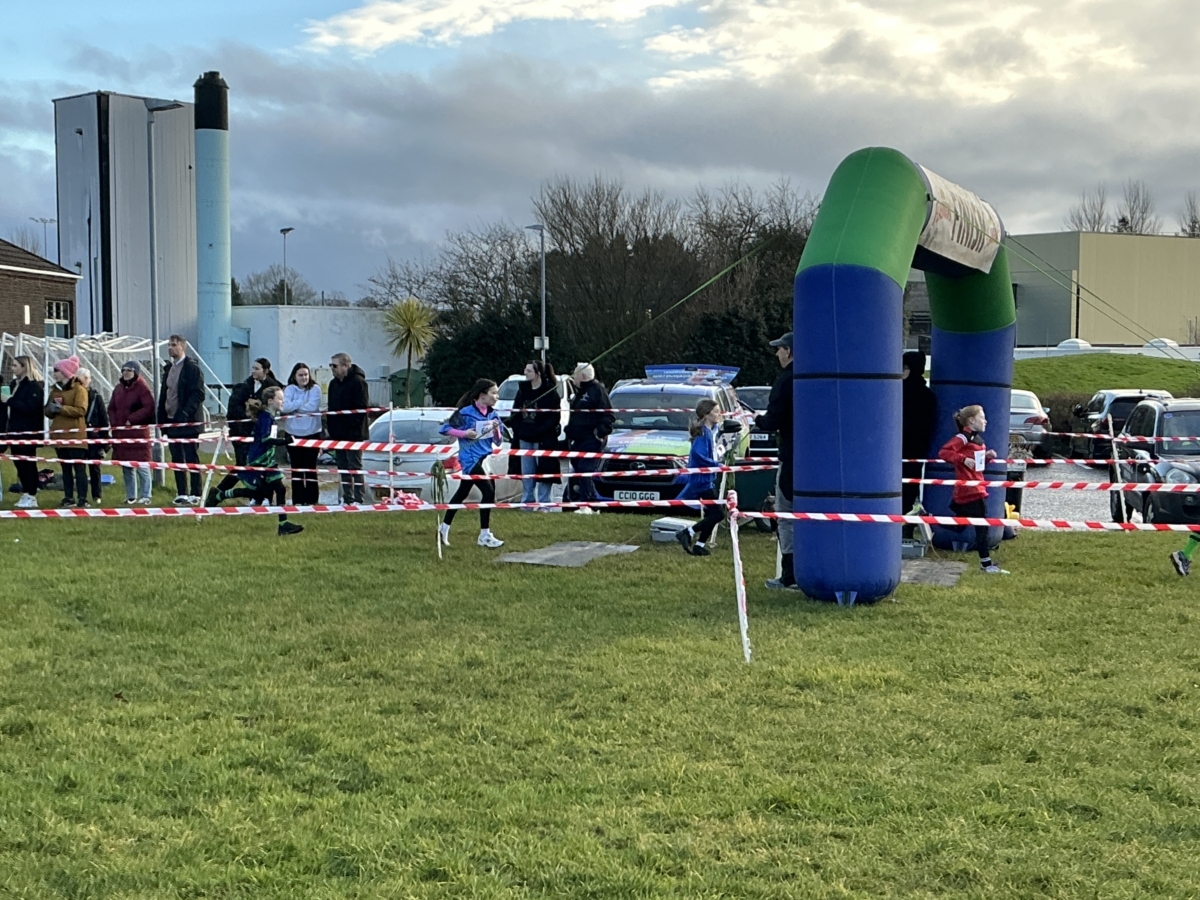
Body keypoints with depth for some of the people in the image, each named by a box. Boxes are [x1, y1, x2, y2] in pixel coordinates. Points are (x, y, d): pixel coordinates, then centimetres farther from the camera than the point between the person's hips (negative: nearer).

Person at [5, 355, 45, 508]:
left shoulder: (34, 386, -12)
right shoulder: (15, 384, 16)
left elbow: (30, 407, -22)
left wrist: (10, 401, -20)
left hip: (28, 432, -9)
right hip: (16, 430, 9)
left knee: (27, 463, -6)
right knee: (19, 462, 11)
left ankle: (31, 497, -1)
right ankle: (26, 494, 18)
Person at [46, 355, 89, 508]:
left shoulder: (79, 389, -5)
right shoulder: (55, 389, 17)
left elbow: (81, 410, -16)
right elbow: (48, 411, 17)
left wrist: (61, 408, -21)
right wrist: (51, 408, -6)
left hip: (75, 435, -7)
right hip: (60, 435, 7)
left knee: (79, 468, -8)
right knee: (65, 468, 9)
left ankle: (83, 499, -11)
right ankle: (68, 498, 13)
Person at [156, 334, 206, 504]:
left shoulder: (192, 367, -7)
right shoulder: (168, 369, 17)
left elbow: (198, 394, -14)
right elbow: (163, 395, 19)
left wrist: (185, 413, -22)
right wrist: (162, 419, 11)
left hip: (188, 422, -7)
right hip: (171, 421, 8)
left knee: (191, 459, -3)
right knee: (177, 459, 9)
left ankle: (195, 494, 0)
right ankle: (181, 494, 13)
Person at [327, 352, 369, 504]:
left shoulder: (358, 382, -12)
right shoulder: (334, 384, 16)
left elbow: (362, 408, -17)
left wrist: (352, 426, -20)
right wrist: (330, 428, 11)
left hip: (353, 434, -9)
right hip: (338, 433, 9)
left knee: (355, 467, -7)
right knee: (343, 467, 11)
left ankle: (358, 499, -5)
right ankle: (347, 499, 17)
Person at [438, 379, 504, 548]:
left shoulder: (493, 415, 7)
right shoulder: (465, 413, -12)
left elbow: (498, 442, 11)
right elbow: (444, 428, -8)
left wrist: (496, 430, -9)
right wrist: (464, 433, -18)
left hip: (485, 458, 7)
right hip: (470, 458, -7)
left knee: (462, 493, 17)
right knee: (489, 491, -15)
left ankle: (444, 527, 31)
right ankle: (484, 536, -7)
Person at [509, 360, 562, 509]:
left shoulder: (550, 391, -8)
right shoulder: (523, 389, 10)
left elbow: (554, 417, -11)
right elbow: (515, 411, 13)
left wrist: (539, 431, -18)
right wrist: (517, 427, -2)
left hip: (543, 439, -6)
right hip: (525, 438, 6)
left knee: (543, 471, -3)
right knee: (526, 471, 9)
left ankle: (544, 503, 3)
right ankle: (527, 501, 17)